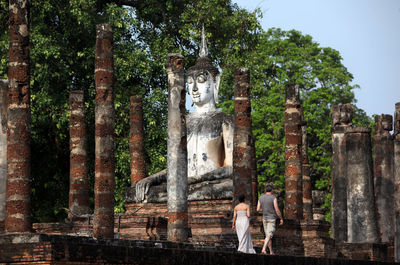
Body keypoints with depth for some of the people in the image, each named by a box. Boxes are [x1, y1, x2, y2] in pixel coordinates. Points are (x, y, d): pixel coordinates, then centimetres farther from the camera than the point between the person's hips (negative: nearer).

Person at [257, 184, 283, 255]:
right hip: (272, 218, -5)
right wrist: (281, 219, -1)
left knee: (268, 235, 14)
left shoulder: (261, 198, 2)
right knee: (269, 235, -11)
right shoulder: (273, 198, -11)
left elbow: (258, 209, 2)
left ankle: (271, 251, 16)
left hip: (264, 218, 5)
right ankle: (264, 249, -28)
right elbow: (277, 210, -12)